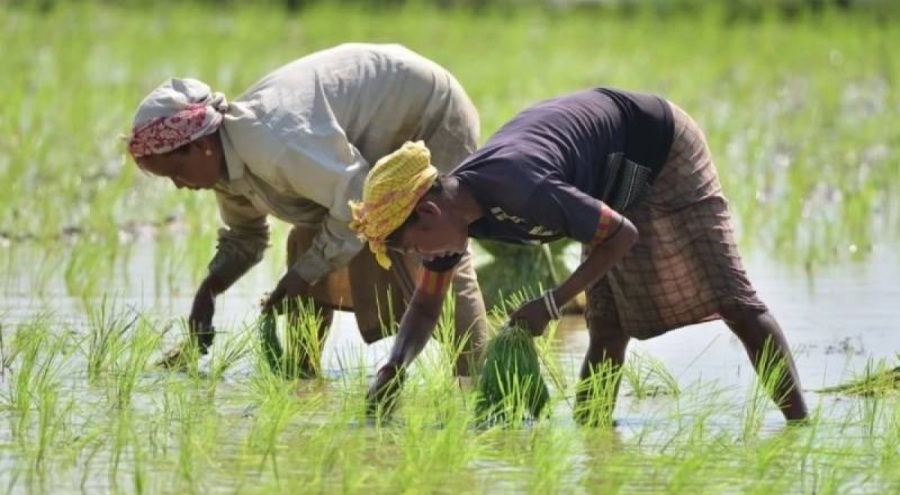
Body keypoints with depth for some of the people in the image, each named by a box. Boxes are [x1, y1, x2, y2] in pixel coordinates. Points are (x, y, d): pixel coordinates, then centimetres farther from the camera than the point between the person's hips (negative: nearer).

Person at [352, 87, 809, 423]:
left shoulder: (518, 188, -40)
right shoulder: (451, 205, -14)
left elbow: (622, 235, -30)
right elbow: (425, 306, -1)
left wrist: (553, 304, -28)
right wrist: (394, 369, -18)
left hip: (661, 151, -8)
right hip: (617, 179, 8)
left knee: (731, 300, -6)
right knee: (608, 327, 3)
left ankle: (799, 425, -4)